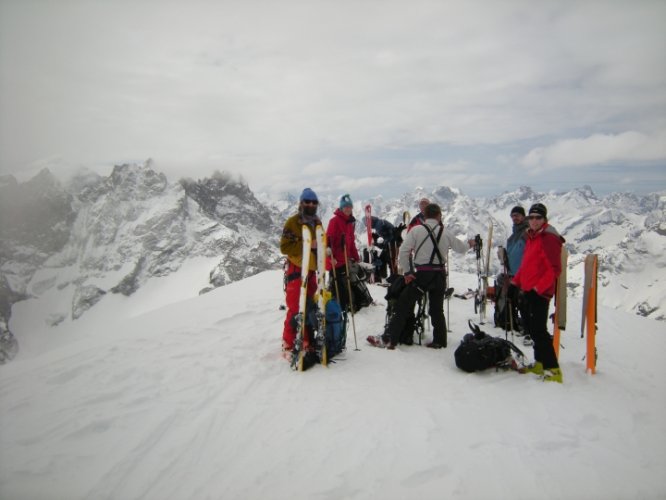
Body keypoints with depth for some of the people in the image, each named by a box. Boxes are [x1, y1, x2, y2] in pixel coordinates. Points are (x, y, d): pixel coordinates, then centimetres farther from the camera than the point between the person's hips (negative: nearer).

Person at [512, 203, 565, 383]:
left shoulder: (549, 238, -12)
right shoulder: (531, 237, 15)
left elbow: (554, 269, -17)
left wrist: (539, 287, -19)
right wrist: (517, 281, 15)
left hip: (539, 292, -9)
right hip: (527, 290, 9)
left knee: (539, 330, -10)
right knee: (532, 328, 14)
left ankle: (553, 369, -4)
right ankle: (540, 363, 25)